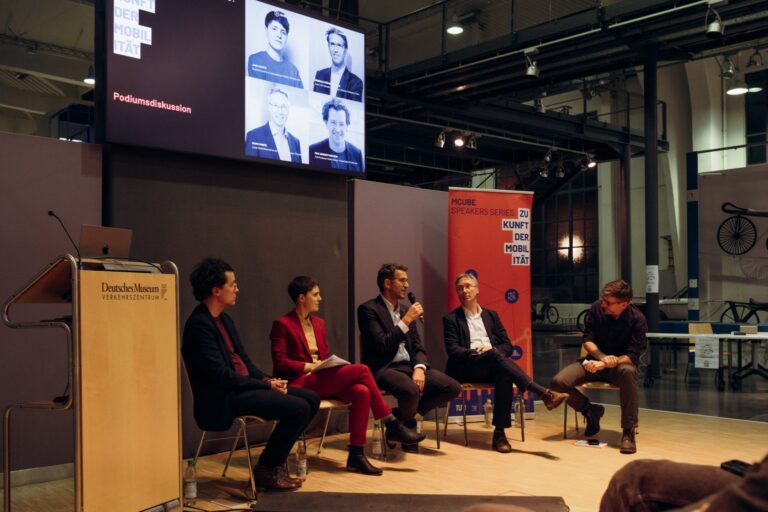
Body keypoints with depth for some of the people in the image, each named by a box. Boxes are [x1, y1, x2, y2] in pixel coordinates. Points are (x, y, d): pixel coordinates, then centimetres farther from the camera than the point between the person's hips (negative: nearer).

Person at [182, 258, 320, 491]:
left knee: (312, 399, 4)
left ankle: (275, 461, 11)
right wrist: (266, 385, -15)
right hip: (223, 400, -10)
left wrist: (268, 380, -1)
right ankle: (266, 469, -2)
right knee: (299, 408, -20)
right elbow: (220, 375, -21)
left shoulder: (224, 319, 14)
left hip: (242, 387, 10)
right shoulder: (199, 324, -16)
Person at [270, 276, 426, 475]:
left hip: (323, 380, 7)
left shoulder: (319, 323, 19)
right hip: (300, 383, -7)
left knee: (361, 392, -25)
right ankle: (392, 425, -14)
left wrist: (332, 364, -3)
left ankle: (356, 454, -22)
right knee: (360, 369, -24)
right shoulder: (282, 324, -3)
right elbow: (280, 362, -10)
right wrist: (309, 366, -16)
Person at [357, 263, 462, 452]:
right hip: (384, 369, -7)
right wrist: (406, 321, -15)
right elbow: (382, 346, -17)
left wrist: (419, 368, -7)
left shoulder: (406, 310, 17)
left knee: (453, 387, -12)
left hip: (409, 366, 7)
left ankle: (403, 416, 4)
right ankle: (407, 426, -1)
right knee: (411, 390, -38)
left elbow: (418, 347, 14)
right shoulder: (368, 309, -5)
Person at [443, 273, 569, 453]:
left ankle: (499, 432, -34)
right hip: (467, 368, -3)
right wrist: (476, 352, -19)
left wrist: (491, 349, -9)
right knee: (495, 355, -34)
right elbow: (453, 350, -3)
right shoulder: (451, 319, 10)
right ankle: (544, 393, -40)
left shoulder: (491, 315, 21)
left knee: (504, 376, -35)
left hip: (493, 366, 3)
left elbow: (507, 346, 13)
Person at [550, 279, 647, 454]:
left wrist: (603, 365, -36)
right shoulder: (597, 308, -9)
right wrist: (603, 357, -24)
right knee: (558, 382, -22)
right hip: (595, 360, 3)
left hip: (620, 364, -3)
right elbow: (587, 341, -3)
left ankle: (628, 431, -28)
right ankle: (590, 410, 9)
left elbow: (632, 356, -20)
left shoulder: (637, 320, -16)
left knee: (628, 371, -42)